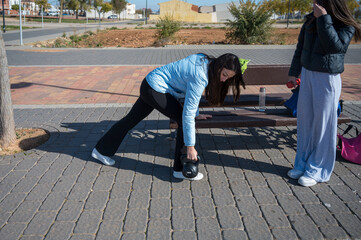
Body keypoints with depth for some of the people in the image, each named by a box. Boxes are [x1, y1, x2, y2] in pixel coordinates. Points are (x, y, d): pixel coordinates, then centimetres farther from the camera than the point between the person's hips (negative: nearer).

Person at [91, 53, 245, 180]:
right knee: (184, 121, -12)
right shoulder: (199, 76, -28)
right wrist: (190, 146, -26)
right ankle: (181, 169, -1)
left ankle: (101, 151, 36)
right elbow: (187, 113, -30)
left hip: (149, 84, 10)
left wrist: (196, 114, 20)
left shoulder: (204, 61, 0)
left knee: (131, 119, 19)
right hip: (155, 89, -10)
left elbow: (191, 94, 15)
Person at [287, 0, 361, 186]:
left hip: (328, 79, -5)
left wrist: (324, 19, -26)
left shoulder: (346, 26, -10)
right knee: (304, 121, 10)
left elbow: (335, 46, -27)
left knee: (322, 124, 0)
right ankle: (302, 163, 24)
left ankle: (317, 170, 12)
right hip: (307, 74, 5)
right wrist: (293, 73, 13)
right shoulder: (311, 20, 4)